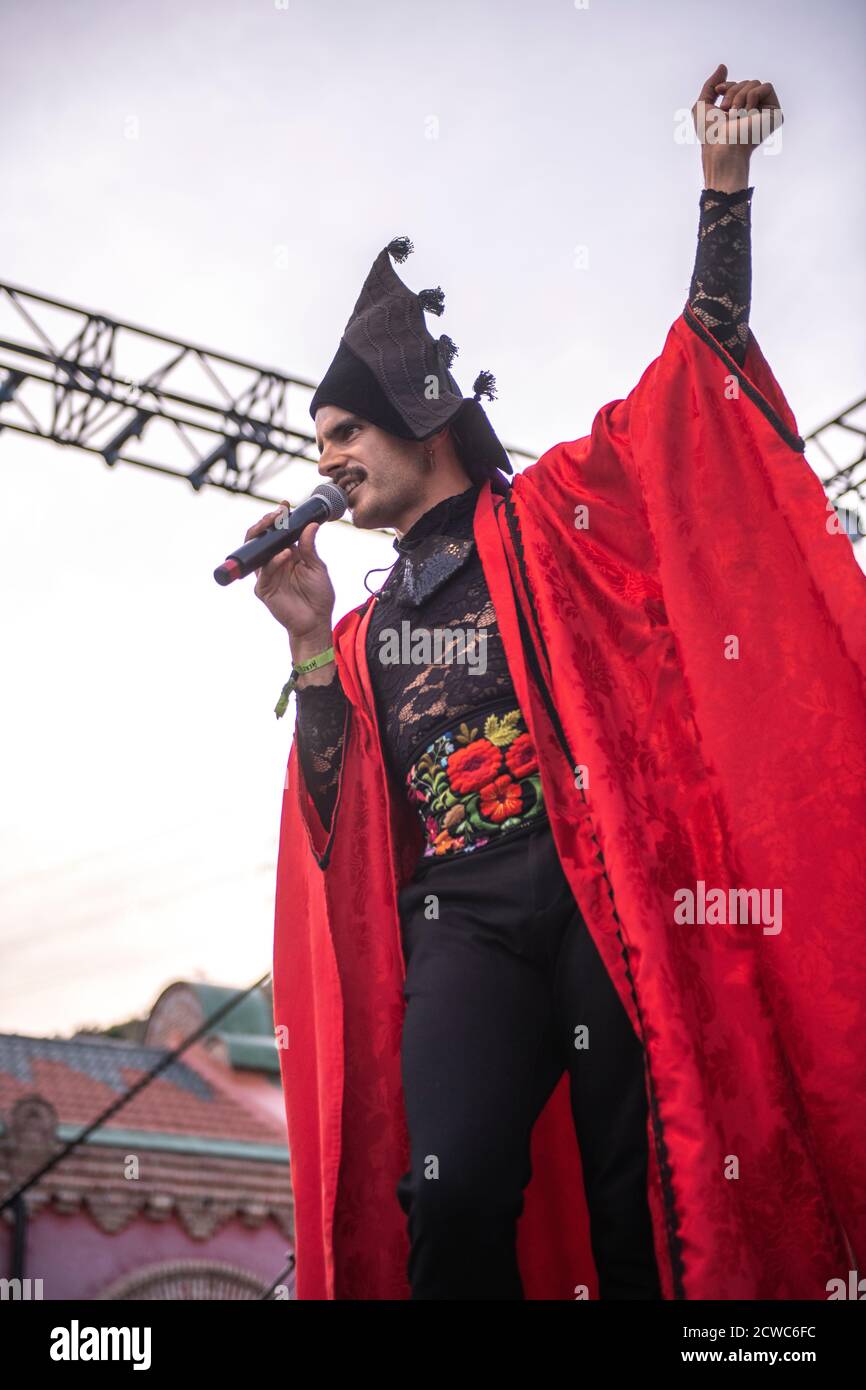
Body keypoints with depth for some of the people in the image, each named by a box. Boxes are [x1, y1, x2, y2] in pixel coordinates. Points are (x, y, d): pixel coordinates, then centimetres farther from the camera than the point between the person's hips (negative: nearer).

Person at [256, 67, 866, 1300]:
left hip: (610, 890, -2)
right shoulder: (369, 632, 23)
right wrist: (311, 646, 6)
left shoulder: (552, 519, 13)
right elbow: (335, 814, 15)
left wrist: (724, 176, 4)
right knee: (454, 1195, -21)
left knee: (641, 1219, -9)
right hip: (465, 920, 3)